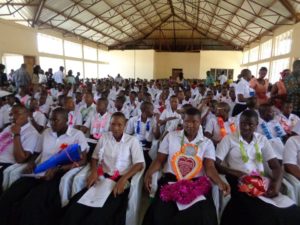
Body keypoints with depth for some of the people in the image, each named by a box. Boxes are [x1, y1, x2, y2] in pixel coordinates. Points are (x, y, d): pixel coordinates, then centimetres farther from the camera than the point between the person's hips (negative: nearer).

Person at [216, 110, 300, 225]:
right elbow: (216, 165, -7)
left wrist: (277, 184, -13)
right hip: (239, 183, -4)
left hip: (262, 182, 4)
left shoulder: (262, 140, 12)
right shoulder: (229, 139, 0)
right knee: (261, 214, -28)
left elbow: (276, 166, 7)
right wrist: (239, 174, -21)